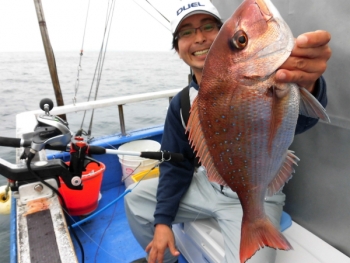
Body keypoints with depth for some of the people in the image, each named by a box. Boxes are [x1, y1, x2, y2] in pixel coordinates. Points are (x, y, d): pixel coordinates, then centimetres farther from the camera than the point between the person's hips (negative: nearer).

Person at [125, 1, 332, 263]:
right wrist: (162, 221, -6)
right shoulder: (181, 104, -3)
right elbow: (176, 163, 2)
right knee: (136, 200, 8)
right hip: (206, 185, 5)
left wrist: (304, 88, -65)